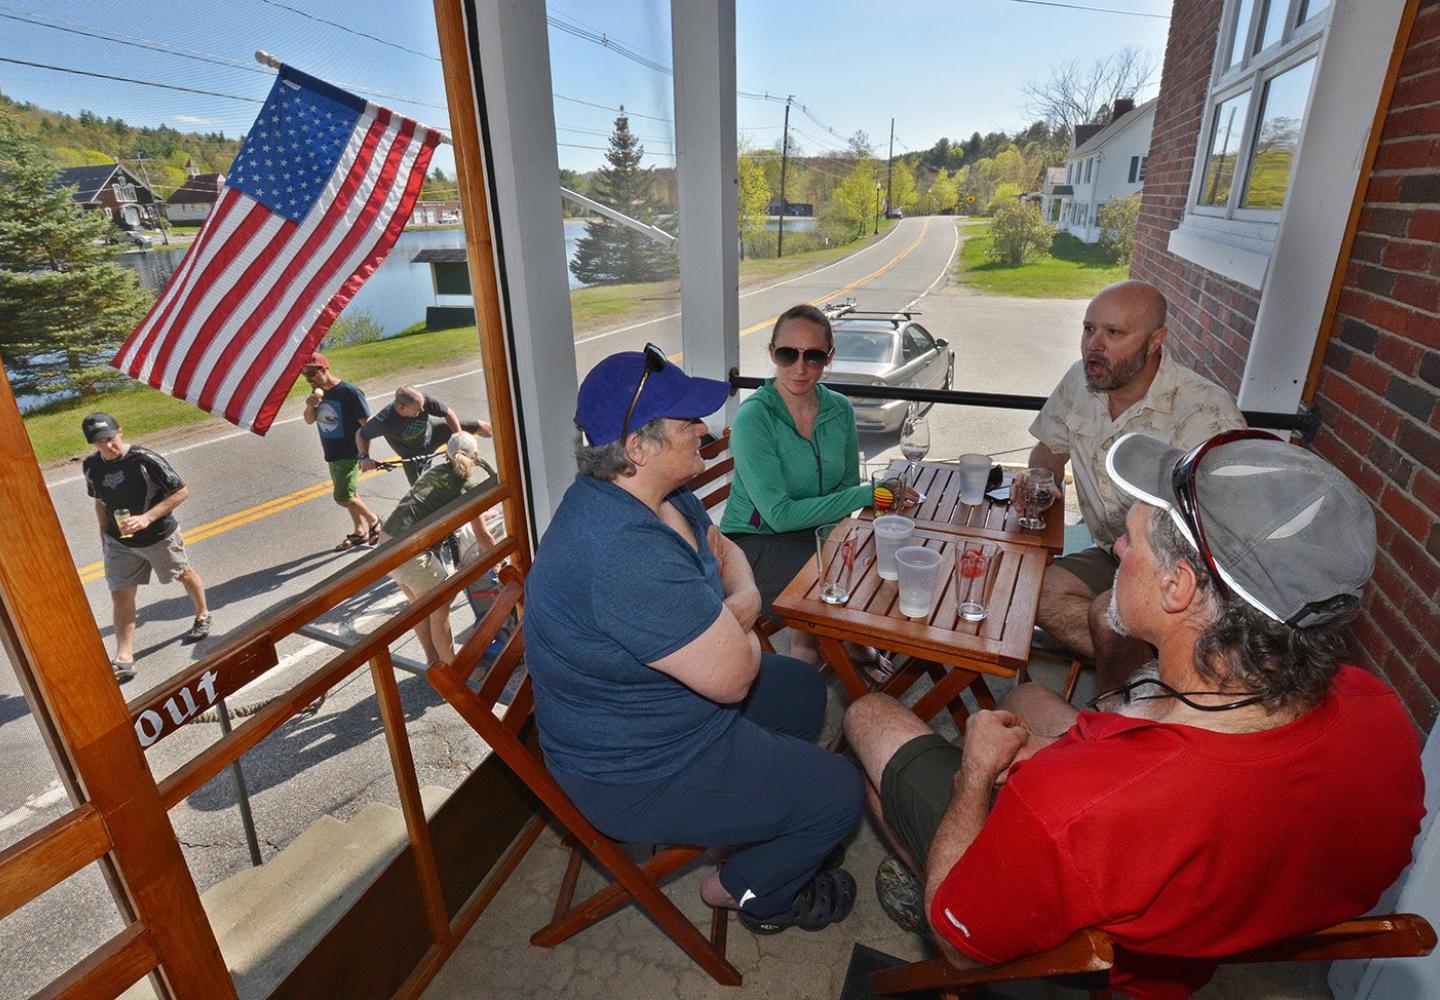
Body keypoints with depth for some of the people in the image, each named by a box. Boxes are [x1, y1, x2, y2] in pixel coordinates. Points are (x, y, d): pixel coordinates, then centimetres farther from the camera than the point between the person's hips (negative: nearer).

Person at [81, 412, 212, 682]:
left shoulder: (144, 459, -22)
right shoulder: (92, 466, -5)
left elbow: (181, 492, -20)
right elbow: (100, 501, 11)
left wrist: (147, 518, -27)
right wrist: (104, 534, 9)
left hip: (159, 536, -4)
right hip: (120, 543, 4)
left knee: (184, 574, 18)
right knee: (120, 596, 1)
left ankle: (202, 616, 45)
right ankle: (123, 660, 5)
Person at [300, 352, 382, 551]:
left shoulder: (350, 392, -19)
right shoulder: (318, 392, 4)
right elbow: (310, 420, 8)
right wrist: (310, 405, -15)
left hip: (350, 454, -8)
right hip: (331, 454, 8)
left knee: (343, 497, -10)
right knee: (350, 495, 16)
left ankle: (374, 521, 11)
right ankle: (360, 532, 28)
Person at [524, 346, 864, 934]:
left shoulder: (661, 493, -5)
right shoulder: (628, 554, -38)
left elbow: (725, 550, 10)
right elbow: (733, 676, -32)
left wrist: (740, 603, -11)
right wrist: (737, 628, -10)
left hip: (648, 709, 10)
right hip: (636, 775, -9)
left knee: (803, 688, 23)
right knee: (837, 794, -3)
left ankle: (760, 824, 40)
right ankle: (749, 891, 26)